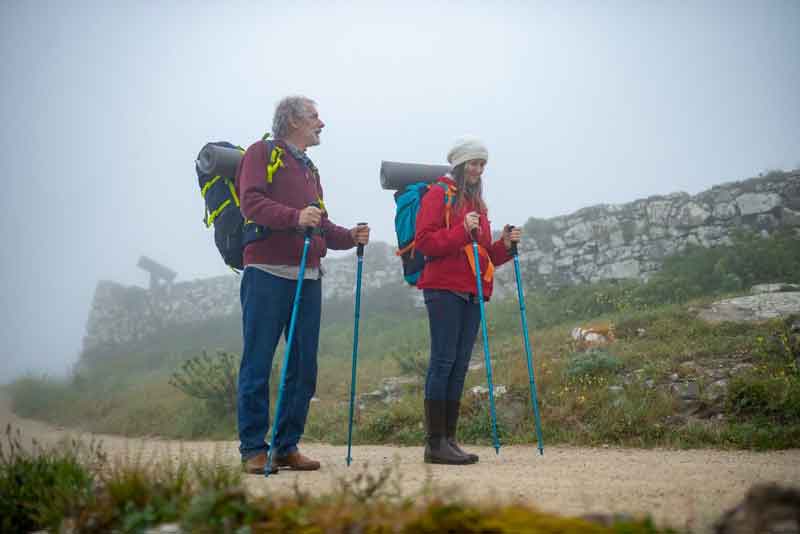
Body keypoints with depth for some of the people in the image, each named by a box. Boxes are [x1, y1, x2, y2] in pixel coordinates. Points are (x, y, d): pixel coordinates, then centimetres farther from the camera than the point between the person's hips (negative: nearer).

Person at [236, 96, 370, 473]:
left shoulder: (309, 168, 27)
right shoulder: (262, 153, 4)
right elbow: (251, 202, -12)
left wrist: (350, 237, 8)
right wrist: (295, 217, -25)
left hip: (308, 277, 8)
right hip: (267, 273, -7)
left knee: (304, 367, 6)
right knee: (258, 364, -4)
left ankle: (287, 446, 15)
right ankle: (253, 449, 3)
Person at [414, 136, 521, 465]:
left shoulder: (477, 203, 24)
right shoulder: (438, 194, 0)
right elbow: (423, 241, -11)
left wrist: (504, 246, 7)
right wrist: (461, 231, -20)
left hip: (472, 292, 8)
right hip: (444, 289, -8)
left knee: (459, 366, 6)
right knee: (443, 361, -9)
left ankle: (448, 440, 10)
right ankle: (435, 443, -6)